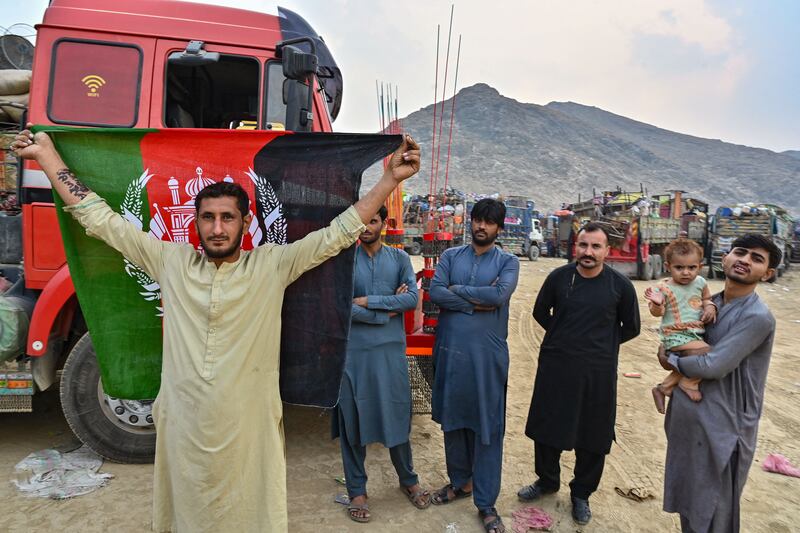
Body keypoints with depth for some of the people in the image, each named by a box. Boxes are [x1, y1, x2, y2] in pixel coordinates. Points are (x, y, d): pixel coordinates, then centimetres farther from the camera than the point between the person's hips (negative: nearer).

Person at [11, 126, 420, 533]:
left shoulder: (272, 265, -5)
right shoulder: (171, 262, 1)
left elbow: (339, 233, -6)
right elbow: (102, 221, 6)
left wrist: (390, 178, -10)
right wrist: (47, 155, 9)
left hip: (250, 431, -2)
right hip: (183, 429, 2)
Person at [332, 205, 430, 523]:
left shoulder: (399, 258, 6)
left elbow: (413, 298, -7)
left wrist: (369, 301, -13)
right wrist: (387, 310, -9)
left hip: (391, 349, 1)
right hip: (353, 350, -1)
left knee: (397, 416, 11)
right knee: (353, 419, 8)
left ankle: (408, 480, 33)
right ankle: (357, 490, 26)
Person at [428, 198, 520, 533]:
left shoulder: (507, 261, 1)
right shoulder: (450, 256, 6)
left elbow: (500, 295, -17)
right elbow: (435, 293, -9)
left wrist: (458, 290, -10)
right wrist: (477, 302, -14)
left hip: (488, 353, -2)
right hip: (450, 350, 3)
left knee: (488, 426, 3)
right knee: (452, 417, 15)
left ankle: (486, 502, 16)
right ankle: (460, 481, 36)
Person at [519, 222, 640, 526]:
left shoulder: (620, 285, -7)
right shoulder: (558, 277, -5)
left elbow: (630, 328, 6)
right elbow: (541, 312, 11)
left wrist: (600, 344, 6)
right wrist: (563, 337, 7)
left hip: (598, 370, -1)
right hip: (555, 365, 1)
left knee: (593, 436, 11)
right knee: (546, 427, 14)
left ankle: (581, 494, 33)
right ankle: (547, 480, 38)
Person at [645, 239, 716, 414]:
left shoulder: (700, 283, 5)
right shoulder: (665, 288, -13)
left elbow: (706, 299, 22)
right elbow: (657, 312, -12)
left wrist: (710, 307, 0)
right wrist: (657, 303, -33)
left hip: (696, 334, 8)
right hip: (676, 335, -8)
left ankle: (664, 387, 28)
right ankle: (689, 383, 0)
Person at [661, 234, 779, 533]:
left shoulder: (757, 317, -19)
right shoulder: (710, 303, 4)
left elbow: (714, 366, -24)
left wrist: (670, 361, -9)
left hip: (723, 426, -7)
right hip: (687, 416, 7)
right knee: (688, 499, 23)